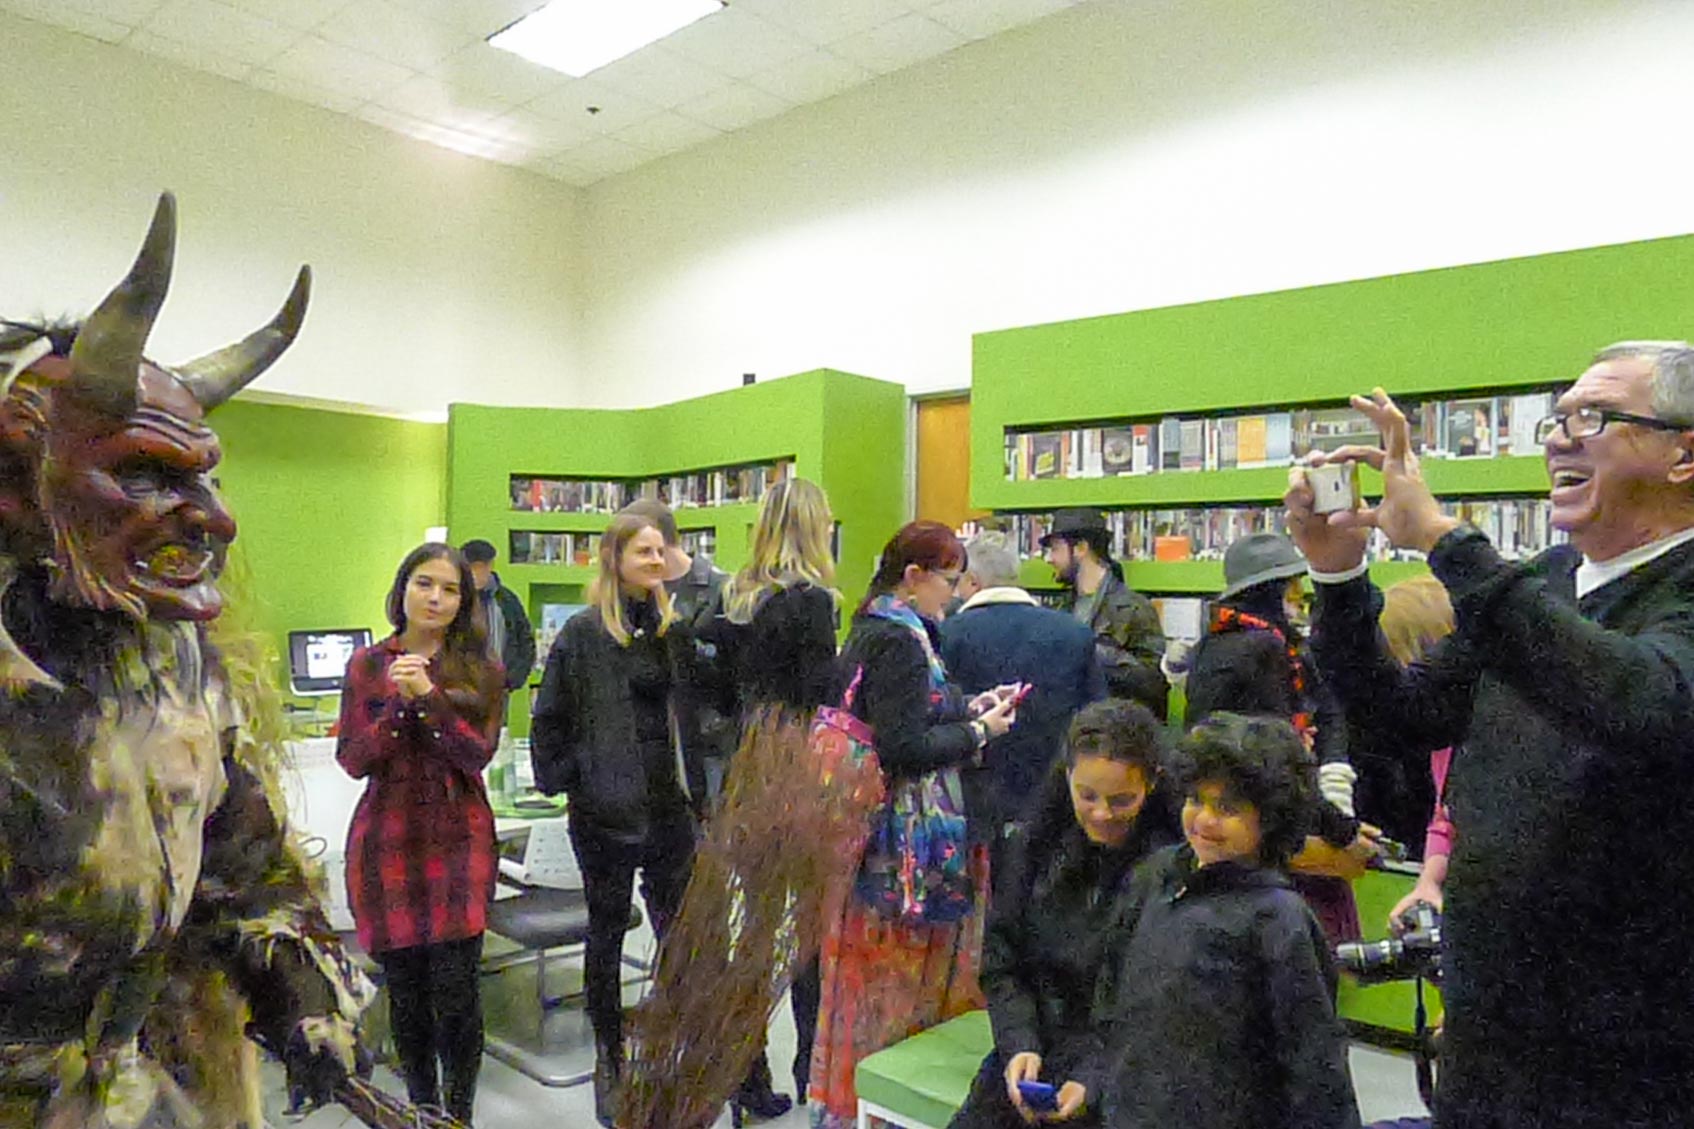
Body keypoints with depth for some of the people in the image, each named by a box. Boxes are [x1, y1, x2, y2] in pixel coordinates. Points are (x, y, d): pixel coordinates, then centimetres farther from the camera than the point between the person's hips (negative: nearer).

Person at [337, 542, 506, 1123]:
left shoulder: (481, 671, 2)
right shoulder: (367, 665, 5)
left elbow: (478, 755, -8)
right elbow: (352, 760, -1)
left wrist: (430, 696, -19)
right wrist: (398, 703, -16)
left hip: (458, 842, -1)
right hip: (386, 841, 1)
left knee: (456, 989, -3)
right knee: (403, 988, 10)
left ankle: (460, 1112, 15)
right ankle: (421, 1106, 28)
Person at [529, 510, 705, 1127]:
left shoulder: (674, 631, 6)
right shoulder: (583, 632, -8)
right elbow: (549, 717, -5)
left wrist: (694, 779, 5)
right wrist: (564, 779, -8)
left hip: (668, 802, 4)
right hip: (604, 807, -4)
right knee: (608, 931, 12)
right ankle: (610, 1058, 27)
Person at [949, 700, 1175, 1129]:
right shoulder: (1037, 843, 1)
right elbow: (1000, 964, 6)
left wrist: (1093, 1082, -17)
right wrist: (1020, 1046, -9)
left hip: (1122, 1073, -3)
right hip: (1037, 1046, 4)